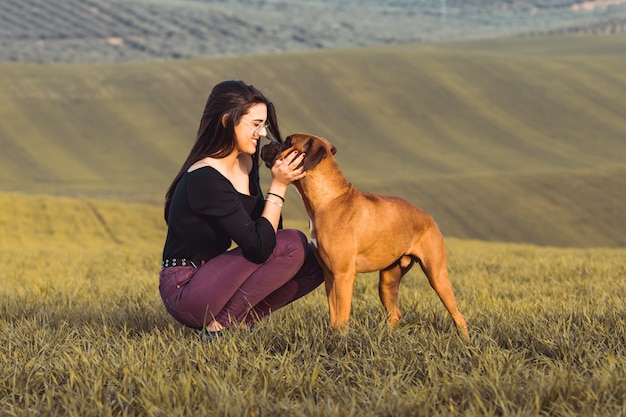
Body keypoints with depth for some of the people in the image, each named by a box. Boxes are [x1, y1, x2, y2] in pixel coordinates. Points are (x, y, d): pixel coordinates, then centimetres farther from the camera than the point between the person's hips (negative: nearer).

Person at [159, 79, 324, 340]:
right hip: (184, 291, -9)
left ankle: (240, 320, 3)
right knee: (291, 245, -20)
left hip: (214, 275, 9)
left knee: (316, 260, 1)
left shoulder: (246, 162, 5)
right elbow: (258, 248, -26)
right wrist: (278, 186, -20)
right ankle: (220, 326, -13)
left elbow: (266, 231, 7)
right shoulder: (205, 180, -23)